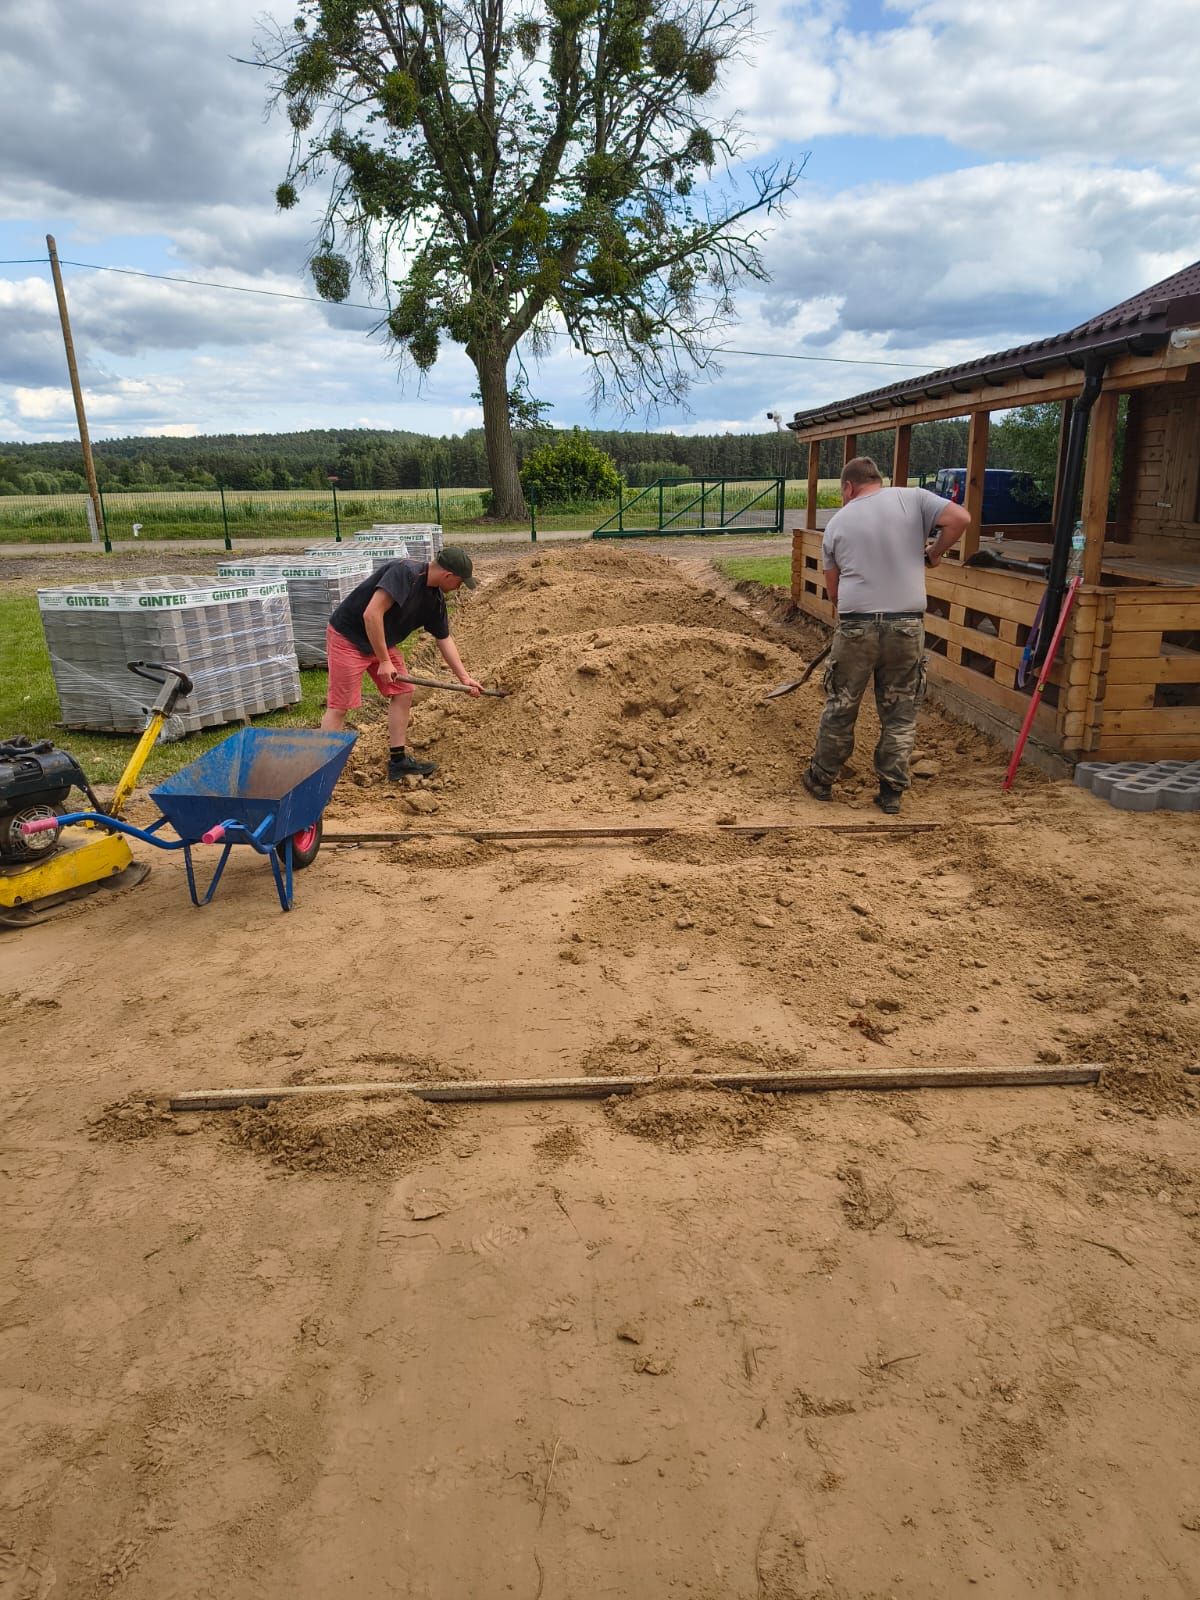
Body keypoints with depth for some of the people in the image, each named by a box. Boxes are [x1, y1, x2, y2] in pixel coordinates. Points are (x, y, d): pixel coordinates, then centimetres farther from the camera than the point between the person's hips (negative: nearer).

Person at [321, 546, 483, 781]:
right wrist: (384, 662, -28)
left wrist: (464, 678, 11)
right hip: (348, 636, -9)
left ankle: (398, 761, 14)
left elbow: (444, 639, 13)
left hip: (383, 642, 9)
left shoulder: (435, 599, 1)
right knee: (339, 705, -9)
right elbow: (371, 614, -33)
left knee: (403, 692, 6)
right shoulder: (405, 573, -27)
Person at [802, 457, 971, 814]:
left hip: (856, 625, 0)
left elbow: (833, 588, 12)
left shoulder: (837, 522, 9)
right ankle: (891, 792, 16)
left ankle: (820, 781, 27)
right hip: (908, 625, 0)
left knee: (840, 710, 14)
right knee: (901, 716, 11)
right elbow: (960, 518, -7)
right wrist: (933, 554, 9)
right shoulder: (913, 499, 5)